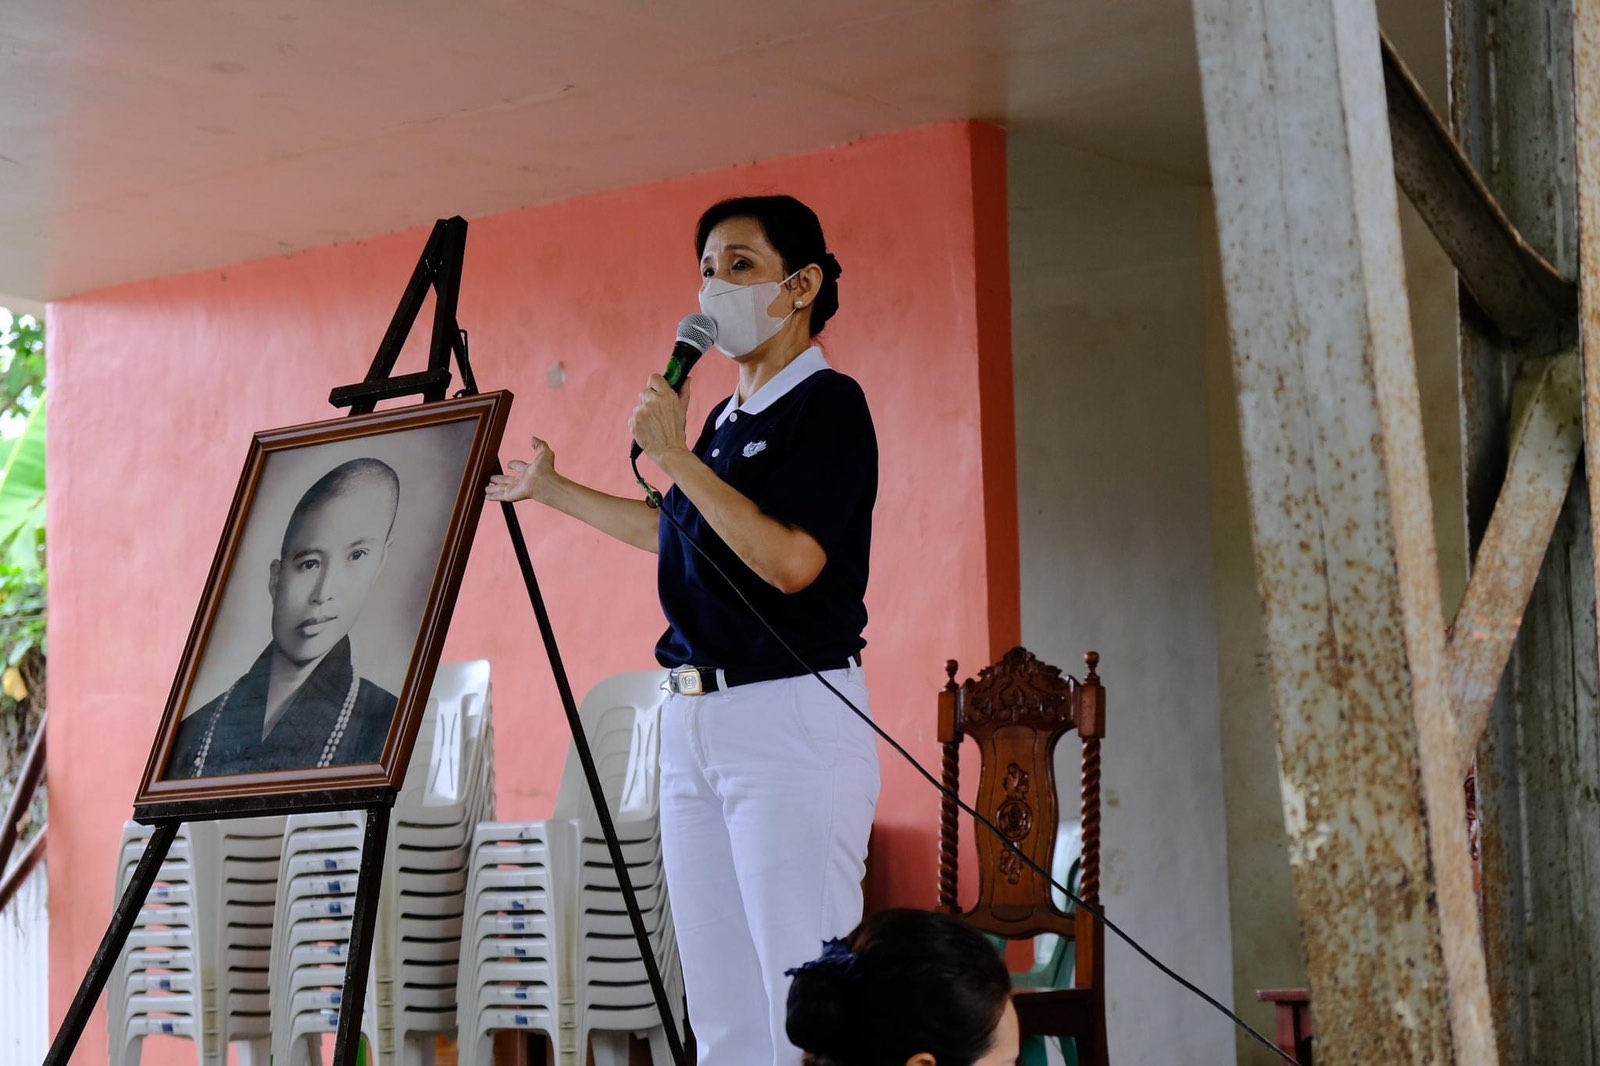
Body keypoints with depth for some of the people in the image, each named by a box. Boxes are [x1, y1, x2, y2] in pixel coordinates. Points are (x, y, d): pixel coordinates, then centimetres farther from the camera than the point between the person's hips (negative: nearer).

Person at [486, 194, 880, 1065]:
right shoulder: (726, 419, 16)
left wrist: (677, 459, -16)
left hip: (789, 715, -9)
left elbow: (791, 558, -21)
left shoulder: (827, 406, -9)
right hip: (692, 716, 9)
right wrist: (553, 491, 40)